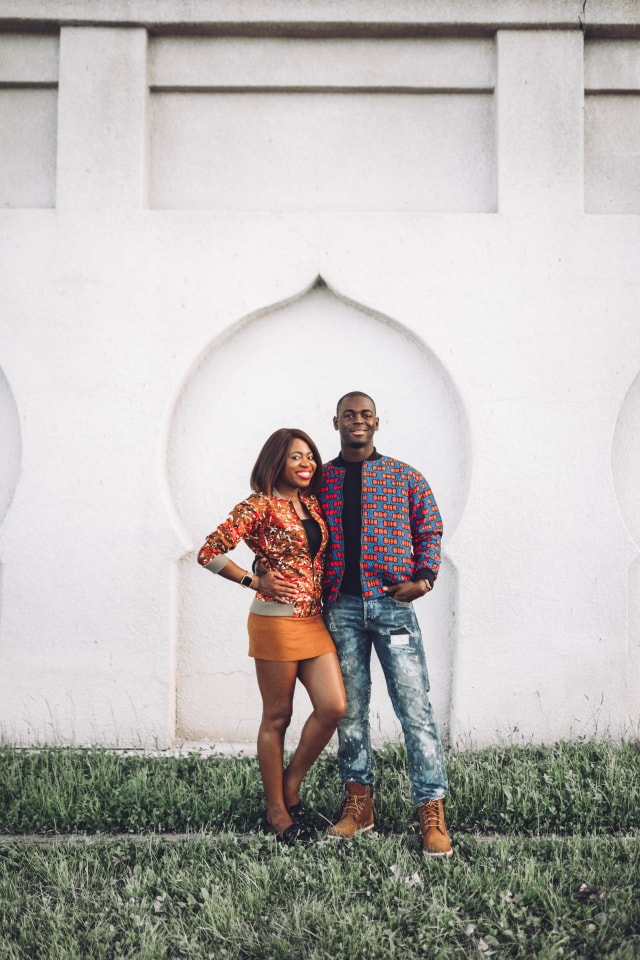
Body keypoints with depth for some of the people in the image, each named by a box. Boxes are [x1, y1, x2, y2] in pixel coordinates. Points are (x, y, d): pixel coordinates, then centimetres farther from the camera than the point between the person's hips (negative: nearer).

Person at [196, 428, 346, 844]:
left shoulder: (312, 504, 13)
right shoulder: (260, 506, -8)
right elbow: (210, 551, -11)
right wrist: (256, 581, -10)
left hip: (315, 619, 7)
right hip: (277, 620, -6)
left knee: (334, 707, -2)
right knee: (277, 717, 4)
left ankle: (292, 786, 19)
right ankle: (277, 809, 19)